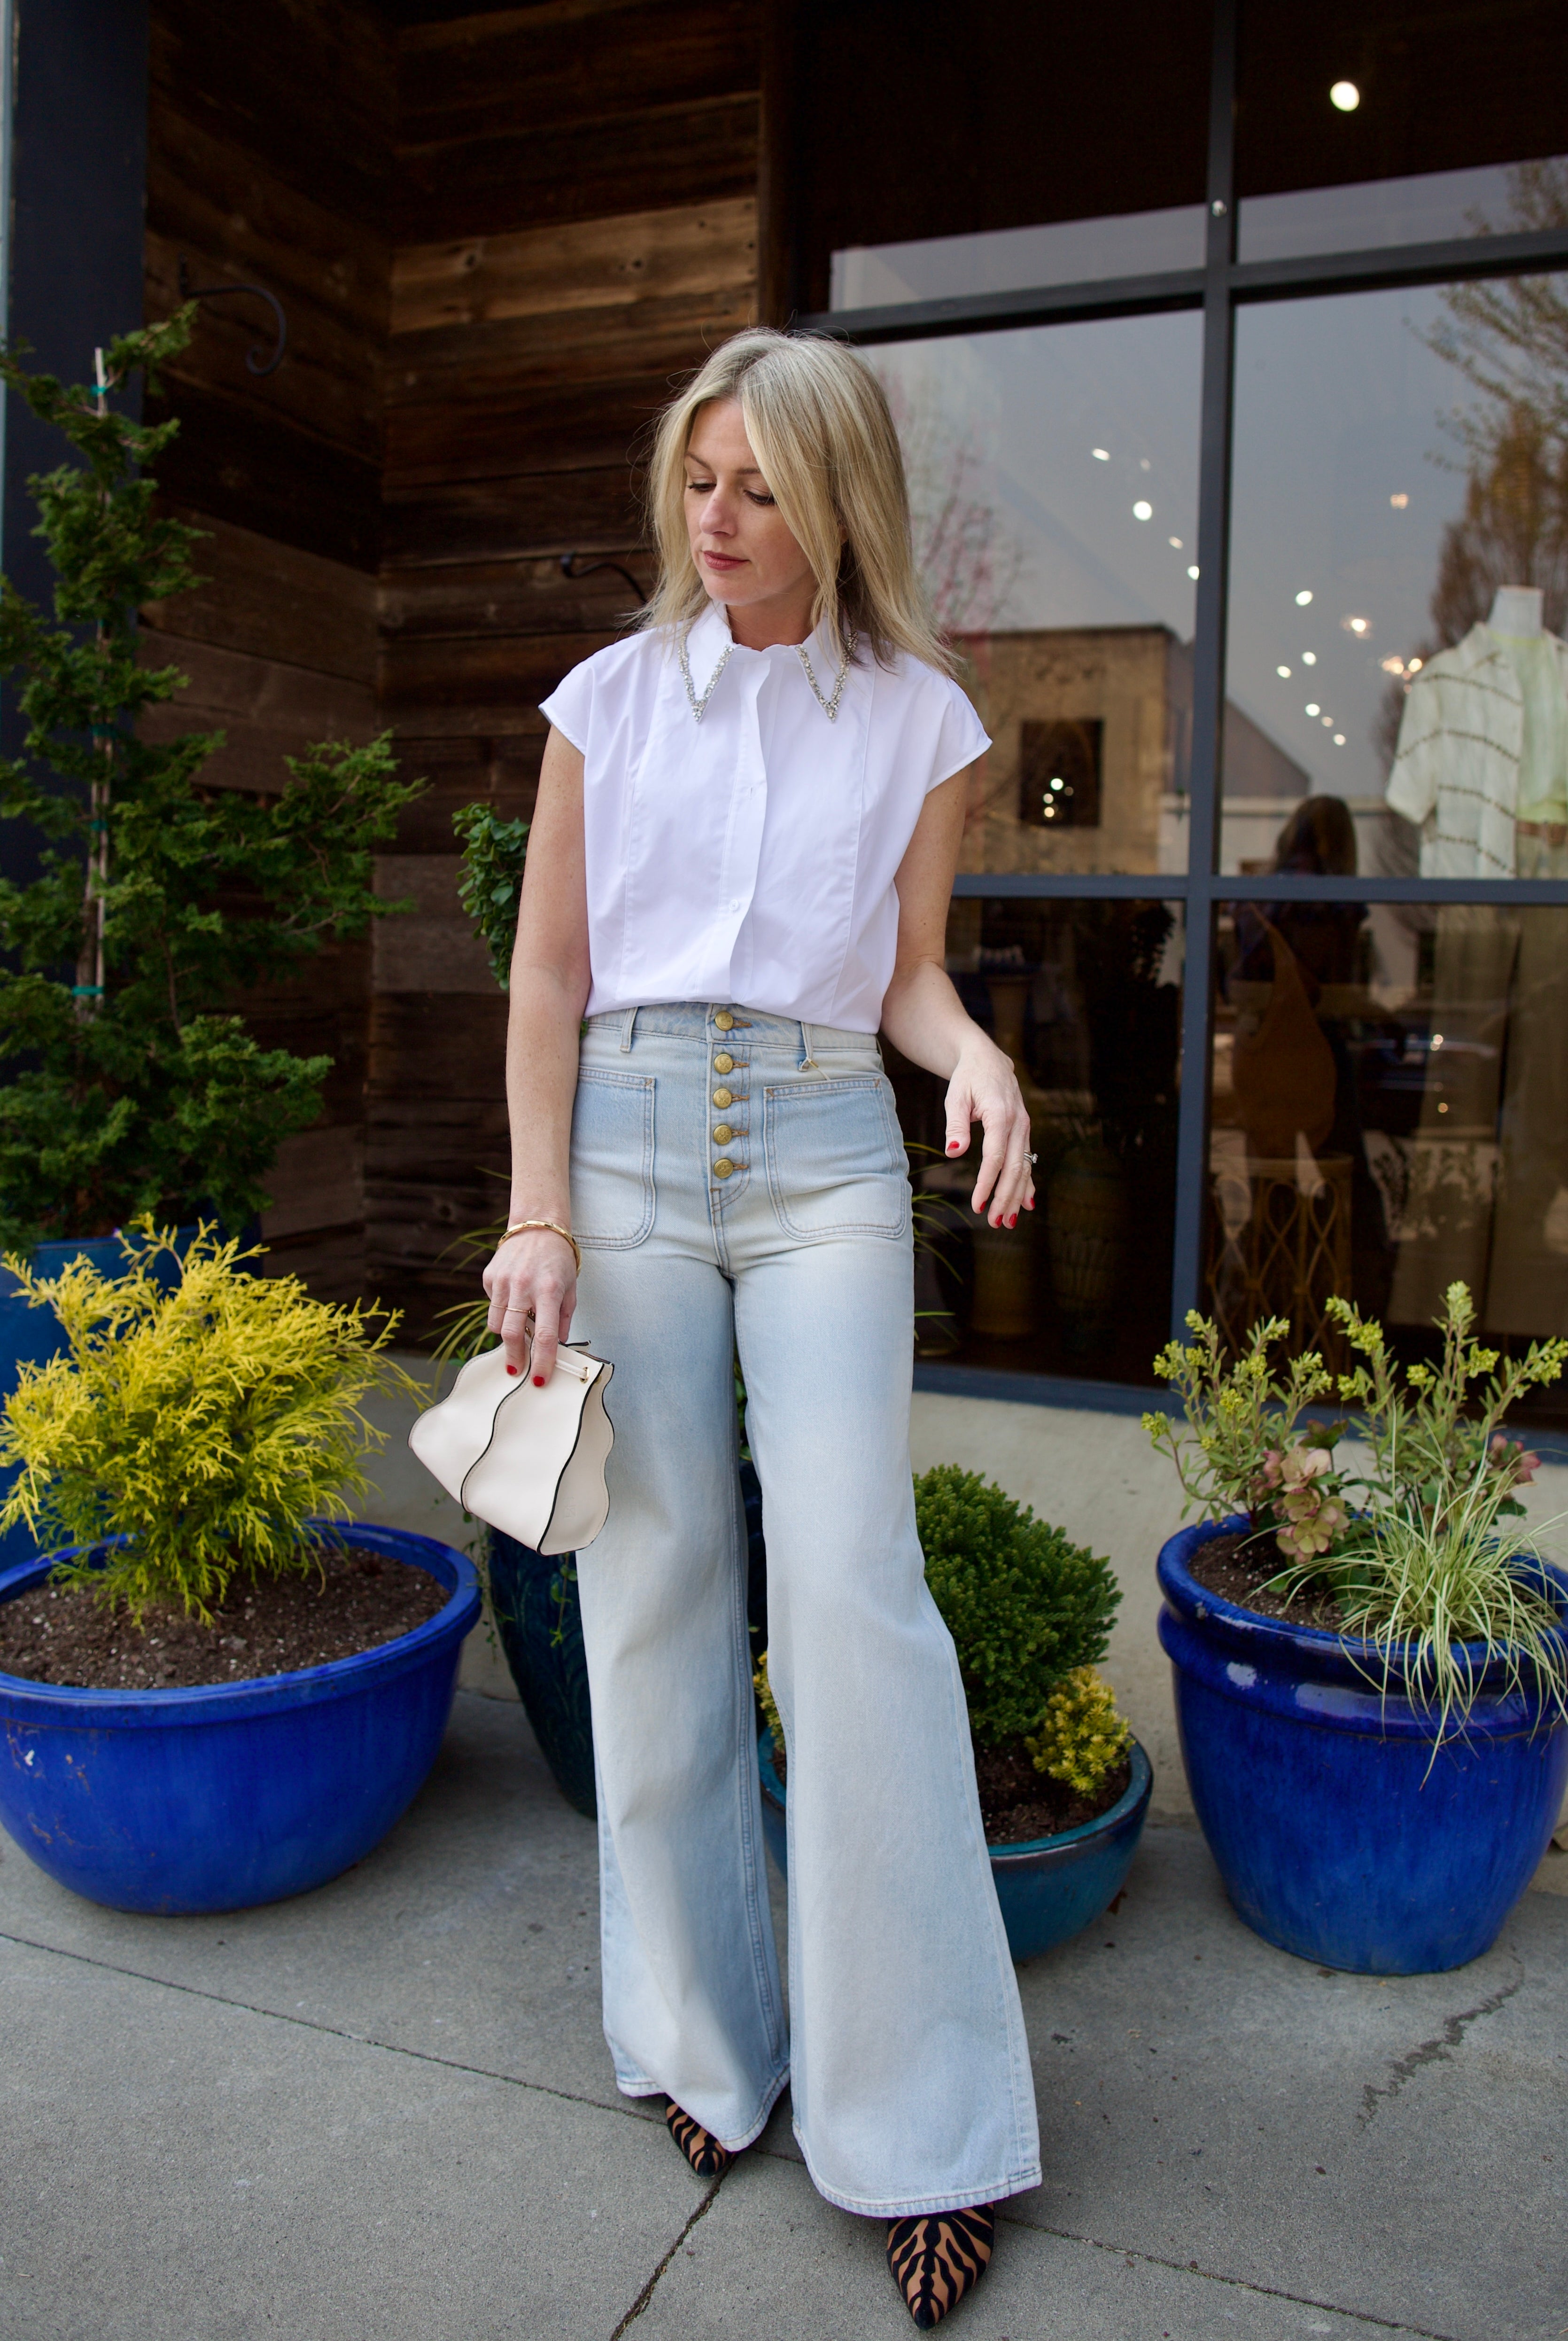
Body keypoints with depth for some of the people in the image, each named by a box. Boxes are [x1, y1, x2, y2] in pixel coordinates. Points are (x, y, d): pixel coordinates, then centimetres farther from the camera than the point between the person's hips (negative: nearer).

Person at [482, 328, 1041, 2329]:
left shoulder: (921, 720, 8)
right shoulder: (610, 699, 8)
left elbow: (907, 975, 11)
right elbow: (547, 980, 6)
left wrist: (978, 1057, -12)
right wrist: (540, 1219, -3)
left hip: (826, 1157, -1)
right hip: (627, 1144, 1)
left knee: (852, 1586, -9)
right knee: (654, 1591, 2)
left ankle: (916, 2124, 5)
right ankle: (703, 2038, 21)